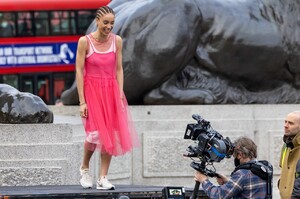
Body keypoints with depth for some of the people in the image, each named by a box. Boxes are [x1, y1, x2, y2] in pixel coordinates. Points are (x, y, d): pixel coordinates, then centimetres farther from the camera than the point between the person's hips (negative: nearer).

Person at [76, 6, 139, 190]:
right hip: (91, 90, -4)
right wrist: (82, 101, -11)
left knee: (110, 134, 0)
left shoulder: (116, 41, 0)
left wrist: (120, 95, -2)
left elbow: (119, 69, 6)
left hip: (111, 90, 4)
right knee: (95, 133, -13)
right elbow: (79, 71, -9)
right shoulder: (85, 41, -10)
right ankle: (85, 167, 15)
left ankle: (103, 178, 7)